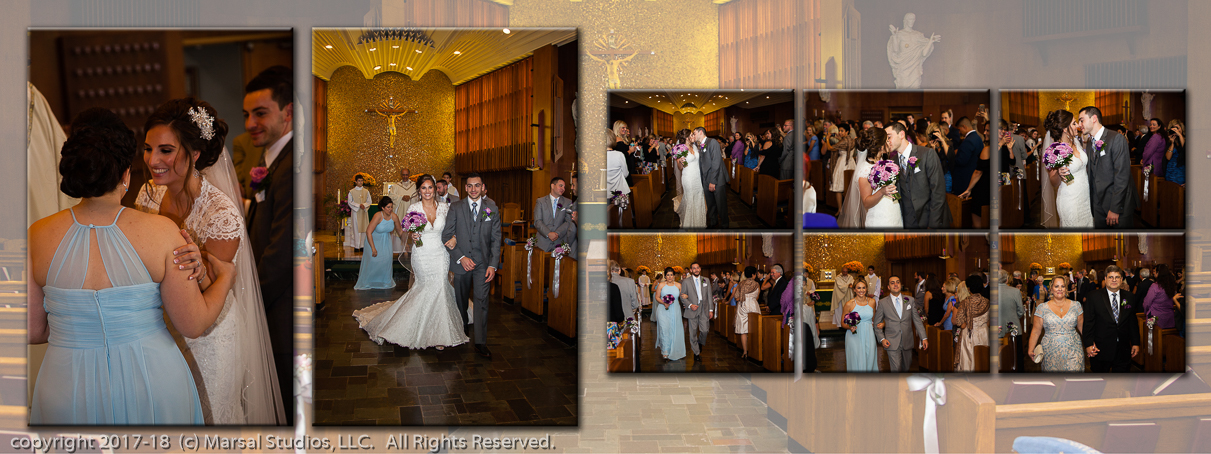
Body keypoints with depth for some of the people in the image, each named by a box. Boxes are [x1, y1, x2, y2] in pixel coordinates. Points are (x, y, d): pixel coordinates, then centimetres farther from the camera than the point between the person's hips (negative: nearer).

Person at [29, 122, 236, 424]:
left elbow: (32, 331, -2)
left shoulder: (38, 236, -9)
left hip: (70, 390, 2)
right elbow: (193, 326, -12)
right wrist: (225, 279, 7)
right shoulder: (161, 232, -16)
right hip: (151, 386, -1)